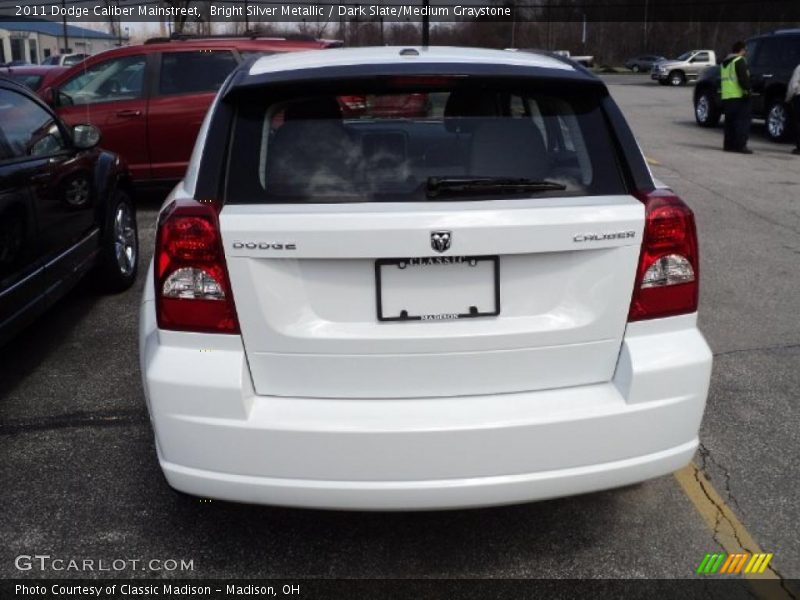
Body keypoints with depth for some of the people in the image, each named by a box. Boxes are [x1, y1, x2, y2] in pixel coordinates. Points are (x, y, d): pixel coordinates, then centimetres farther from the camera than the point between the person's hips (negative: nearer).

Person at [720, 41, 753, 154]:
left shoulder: (724, 62, 20)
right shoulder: (739, 61, -8)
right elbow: (743, 78, -18)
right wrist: (747, 89, -11)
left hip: (726, 97, 8)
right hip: (739, 96, -8)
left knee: (730, 122, 12)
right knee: (742, 121, -6)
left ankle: (729, 144, 12)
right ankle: (741, 145, -11)